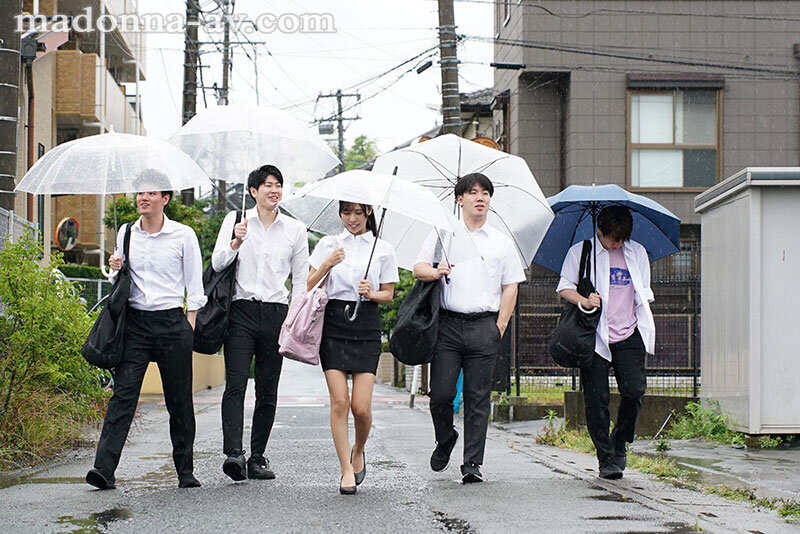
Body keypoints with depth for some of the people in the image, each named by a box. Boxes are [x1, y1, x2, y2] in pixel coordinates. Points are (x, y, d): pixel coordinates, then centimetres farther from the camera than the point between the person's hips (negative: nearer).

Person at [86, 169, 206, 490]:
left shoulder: (183, 235, 1)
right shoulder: (126, 234, 10)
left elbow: (194, 286, 4)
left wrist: (190, 325, -2)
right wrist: (116, 268, 2)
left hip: (172, 321, -2)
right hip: (134, 321, 2)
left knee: (179, 400, 3)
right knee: (123, 393, -9)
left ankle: (185, 471, 14)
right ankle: (104, 469, -16)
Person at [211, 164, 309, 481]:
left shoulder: (295, 229, 11)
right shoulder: (236, 220, 8)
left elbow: (300, 279, 14)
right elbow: (217, 263, 1)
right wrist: (236, 242, -17)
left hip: (276, 313, 2)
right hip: (241, 312, -2)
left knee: (267, 391, 3)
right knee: (235, 384, -15)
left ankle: (257, 457, 11)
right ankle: (234, 453, -23)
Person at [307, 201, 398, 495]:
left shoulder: (384, 250, 8)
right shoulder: (328, 244, 10)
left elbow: (388, 294, 11)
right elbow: (309, 286, 8)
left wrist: (371, 294, -10)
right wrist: (327, 264, -8)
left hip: (366, 327, 0)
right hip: (334, 324, 0)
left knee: (361, 406, -7)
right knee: (339, 401, -8)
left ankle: (358, 451, 24)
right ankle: (347, 470, -1)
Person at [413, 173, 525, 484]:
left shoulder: (502, 242, 13)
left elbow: (510, 287, 10)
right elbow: (418, 268, 8)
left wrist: (499, 327, 0)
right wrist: (436, 272, -15)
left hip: (484, 325, 0)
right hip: (448, 323, 0)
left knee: (477, 397, -1)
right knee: (441, 392, -6)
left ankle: (472, 464, 2)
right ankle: (445, 440, 22)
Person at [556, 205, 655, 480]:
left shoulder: (638, 253, 14)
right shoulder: (579, 252, 4)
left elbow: (644, 294, 19)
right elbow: (564, 287, 4)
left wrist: (645, 334, 11)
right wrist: (583, 301, -16)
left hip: (629, 336, 2)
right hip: (594, 336, -2)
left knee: (634, 389, -12)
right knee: (597, 399, -5)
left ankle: (620, 441, 13)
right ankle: (606, 459, 4)